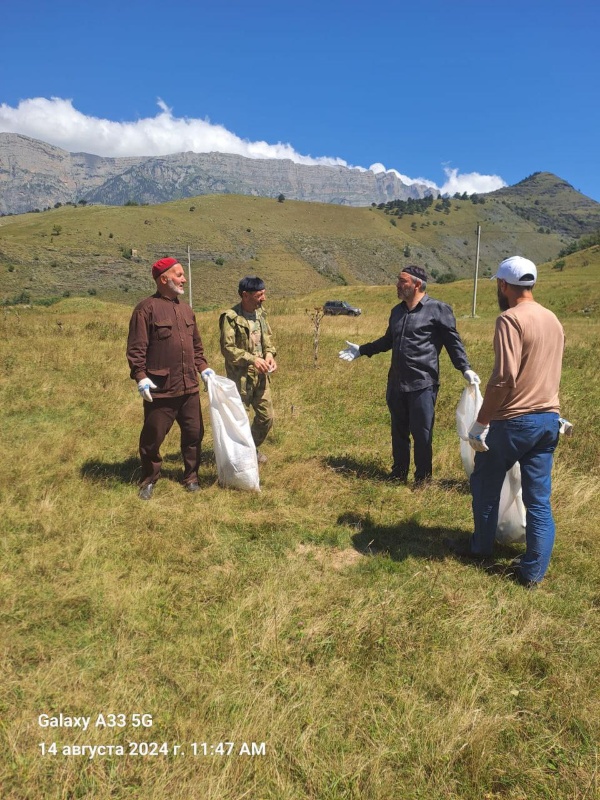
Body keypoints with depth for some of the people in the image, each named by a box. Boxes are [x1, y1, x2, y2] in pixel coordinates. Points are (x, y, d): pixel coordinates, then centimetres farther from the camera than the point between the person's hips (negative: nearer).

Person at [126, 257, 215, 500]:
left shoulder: (186, 309, 14)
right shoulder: (147, 309, -8)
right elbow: (136, 348, -10)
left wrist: (203, 368, 10)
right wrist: (141, 377, -18)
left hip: (189, 388, 6)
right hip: (160, 390, -6)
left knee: (194, 434, 12)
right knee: (152, 438, 6)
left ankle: (191, 478, 28)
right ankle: (148, 481, 25)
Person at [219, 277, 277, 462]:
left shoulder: (260, 313, 7)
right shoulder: (231, 317, -16)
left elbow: (268, 338, 16)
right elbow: (227, 348, -19)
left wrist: (269, 354, -4)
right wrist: (252, 359, -25)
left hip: (261, 375, 7)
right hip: (240, 376, -7)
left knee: (266, 417, 14)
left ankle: (253, 447, 36)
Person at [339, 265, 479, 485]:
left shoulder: (438, 309, -6)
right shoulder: (397, 311, 15)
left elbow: (453, 342, -5)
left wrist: (465, 369, -17)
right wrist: (361, 350, 26)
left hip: (423, 384, -7)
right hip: (396, 384, 7)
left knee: (422, 434, 1)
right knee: (399, 432, 17)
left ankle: (422, 481, 17)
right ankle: (398, 475, 32)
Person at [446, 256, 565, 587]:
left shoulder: (511, 319, -15)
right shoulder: (553, 320, 11)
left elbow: (504, 377, -23)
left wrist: (481, 422, -17)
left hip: (514, 421, -7)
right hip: (549, 419, 7)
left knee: (485, 484, 15)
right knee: (539, 498, 10)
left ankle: (480, 547, 32)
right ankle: (533, 571, 17)